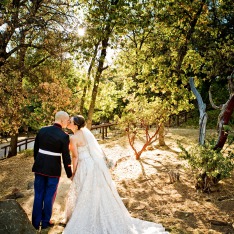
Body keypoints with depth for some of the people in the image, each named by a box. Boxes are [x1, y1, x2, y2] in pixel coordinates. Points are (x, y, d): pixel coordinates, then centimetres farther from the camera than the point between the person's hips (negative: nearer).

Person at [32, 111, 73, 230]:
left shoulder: (42, 130, -1)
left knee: (38, 195, 14)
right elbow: (66, 157, -11)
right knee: (49, 196, 12)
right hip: (53, 169, -4)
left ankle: (36, 222, 24)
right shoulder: (64, 136, -15)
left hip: (40, 167, 4)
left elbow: (36, 149, 7)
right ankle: (45, 222, 24)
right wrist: (69, 174, 0)